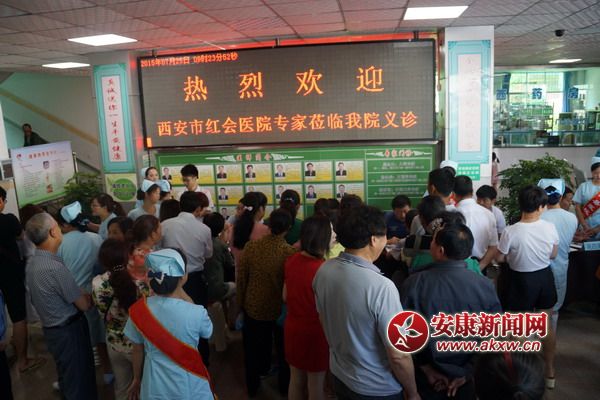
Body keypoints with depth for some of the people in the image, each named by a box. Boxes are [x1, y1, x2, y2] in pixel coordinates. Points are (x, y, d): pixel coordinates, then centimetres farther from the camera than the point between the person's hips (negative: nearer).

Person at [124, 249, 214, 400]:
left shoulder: (139, 310, -16)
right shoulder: (196, 313, -26)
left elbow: (138, 351, -2)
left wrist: (137, 379, 17)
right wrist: (183, 293, -10)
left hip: (155, 388, 3)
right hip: (190, 388, -3)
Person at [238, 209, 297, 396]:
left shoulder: (251, 246, -17)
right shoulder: (290, 253, -24)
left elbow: (241, 278, -7)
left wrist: (240, 301, 8)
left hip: (252, 305, 1)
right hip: (277, 309, -1)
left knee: (251, 347, 22)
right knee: (270, 344, 28)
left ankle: (252, 386, 38)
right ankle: (264, 369, 52)